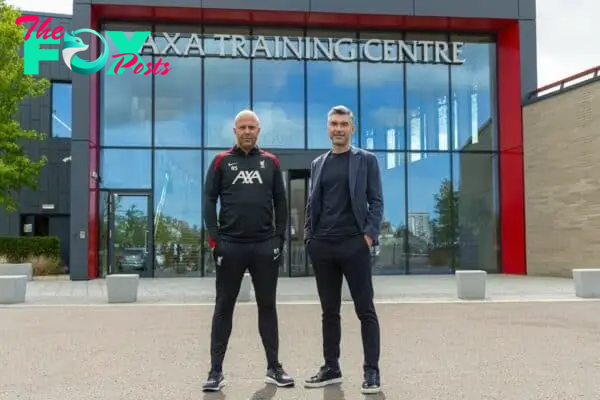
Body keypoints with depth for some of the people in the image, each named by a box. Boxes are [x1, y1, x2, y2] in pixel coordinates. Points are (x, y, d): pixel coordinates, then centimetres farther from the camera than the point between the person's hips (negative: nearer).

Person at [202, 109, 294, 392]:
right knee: (224, 308, 4)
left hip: (265, 246, 2)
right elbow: (209, 200, 1)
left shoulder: (270, 162, 9)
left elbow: (280, 203, 10)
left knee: (267, 306, 8)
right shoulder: (221, 161, 4)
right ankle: (216, 371, 9)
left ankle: (273, 368, 17)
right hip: (230, 245, -1)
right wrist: (214, 239, -8)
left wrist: (279, 237, 1)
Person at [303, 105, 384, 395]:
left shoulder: (366, 160, 5)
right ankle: (331, 368, 18)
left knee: (365, 310, -1)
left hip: (354, 244, -4)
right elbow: (311, 204, 16)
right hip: (322, 246, 4)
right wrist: (309, 235, 5)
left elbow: (376, 201, 0)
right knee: (329, 311, 10)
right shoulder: (318, 164, 16)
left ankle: (371, 371, 5)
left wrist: (370, 235, -10)